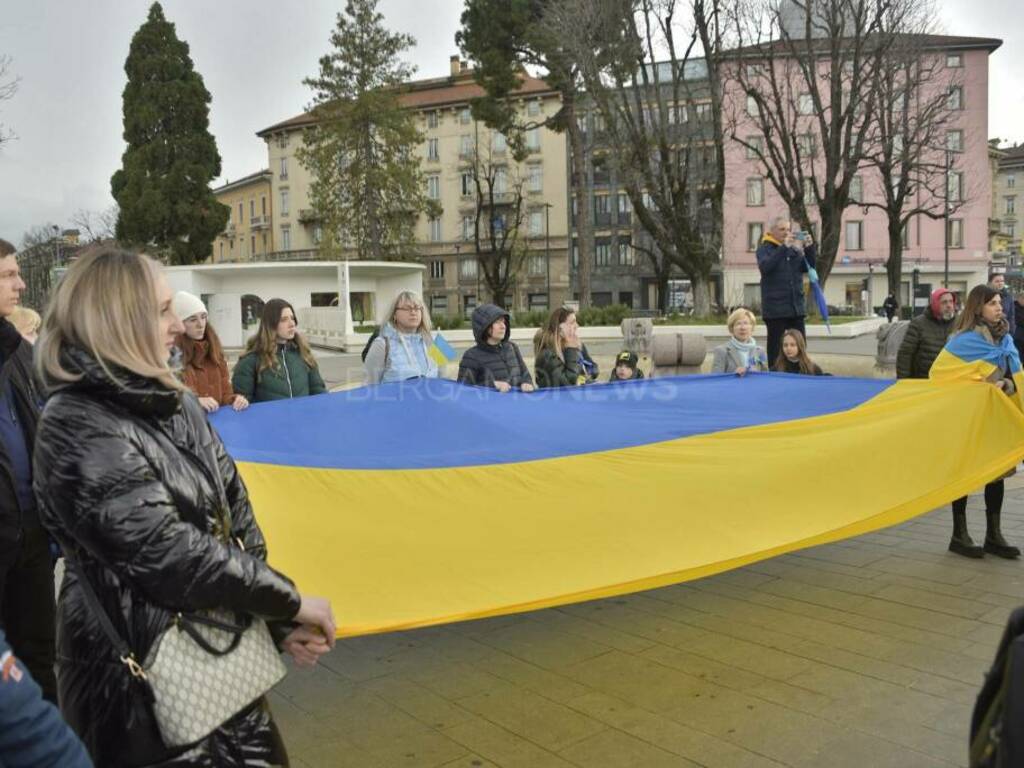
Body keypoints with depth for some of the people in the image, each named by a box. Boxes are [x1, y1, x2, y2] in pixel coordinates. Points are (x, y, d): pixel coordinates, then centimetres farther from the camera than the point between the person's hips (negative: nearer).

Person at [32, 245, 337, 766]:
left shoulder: (175, 402, 6)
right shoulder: (78, 428, -19)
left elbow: (235, 511, 4)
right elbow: (166, 552, -24)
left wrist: (281, 621, -5)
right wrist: (289, 602, -15)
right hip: (138, 674, -7)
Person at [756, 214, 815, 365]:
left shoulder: (795, 248, 13)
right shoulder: (765, 249, -2)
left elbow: (808, 266, 9)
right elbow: (765, 267, -20)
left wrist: (810, 248, -7)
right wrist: (784, 247, -26)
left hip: (796, 306, 5)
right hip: (775, 308, -5)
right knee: (775, 347, 1)